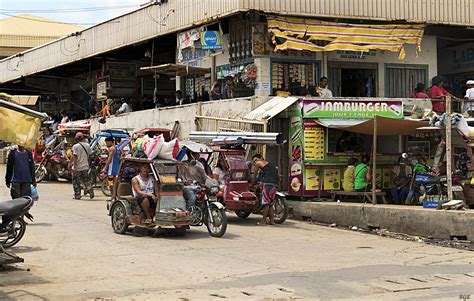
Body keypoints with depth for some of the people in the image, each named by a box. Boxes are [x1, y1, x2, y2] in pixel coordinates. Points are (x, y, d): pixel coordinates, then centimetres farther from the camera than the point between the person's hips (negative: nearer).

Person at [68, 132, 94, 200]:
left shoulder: (75, 146, -12)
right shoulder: (87, 145, 5)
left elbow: (75, 157, -17)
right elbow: (89, 155, 11)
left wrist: (74, 167, -17)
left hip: (77, 167, -5)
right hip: (85, 166, 5)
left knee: (76, 182, 7)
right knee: (86, 180, 14)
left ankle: (77, 195, 10)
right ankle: (90, 190, -9)